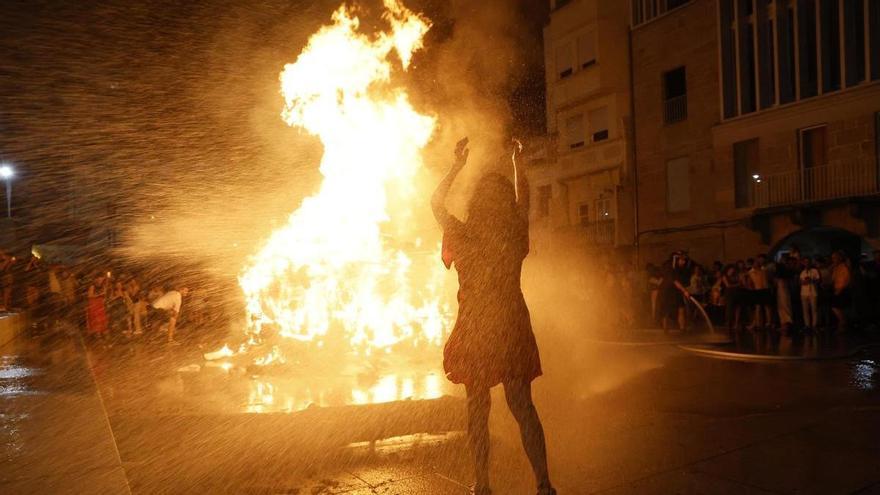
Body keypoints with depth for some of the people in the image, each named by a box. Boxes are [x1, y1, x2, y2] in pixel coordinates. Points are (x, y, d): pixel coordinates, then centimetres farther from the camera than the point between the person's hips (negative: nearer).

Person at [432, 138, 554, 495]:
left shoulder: (465, 237, -10)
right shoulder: (516, 236, -3)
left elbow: (436, 202, 7)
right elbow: (524, 198, 17)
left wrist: (458, 165, 11)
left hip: (475, 329, -2)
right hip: (512, 324, 2)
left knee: (478, 408, 8)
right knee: (522, 406, 9)